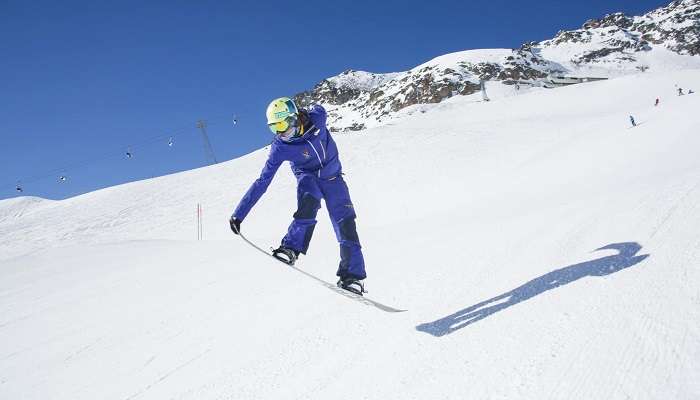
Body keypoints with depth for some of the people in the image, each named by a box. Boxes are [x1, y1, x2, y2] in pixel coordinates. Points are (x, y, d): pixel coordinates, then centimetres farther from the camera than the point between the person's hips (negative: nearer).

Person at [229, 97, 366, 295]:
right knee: (309, 202, -37)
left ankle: (352, 276, -4)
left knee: (346, 225, -9)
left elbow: (317, 108, 4)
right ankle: (291, 248, -32)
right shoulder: (279, 148, -22)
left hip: (332, 177, 2)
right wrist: (239, 214, -22)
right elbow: (262, 182, -19)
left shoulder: (316, 117, -23)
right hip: (308, 177, -1)